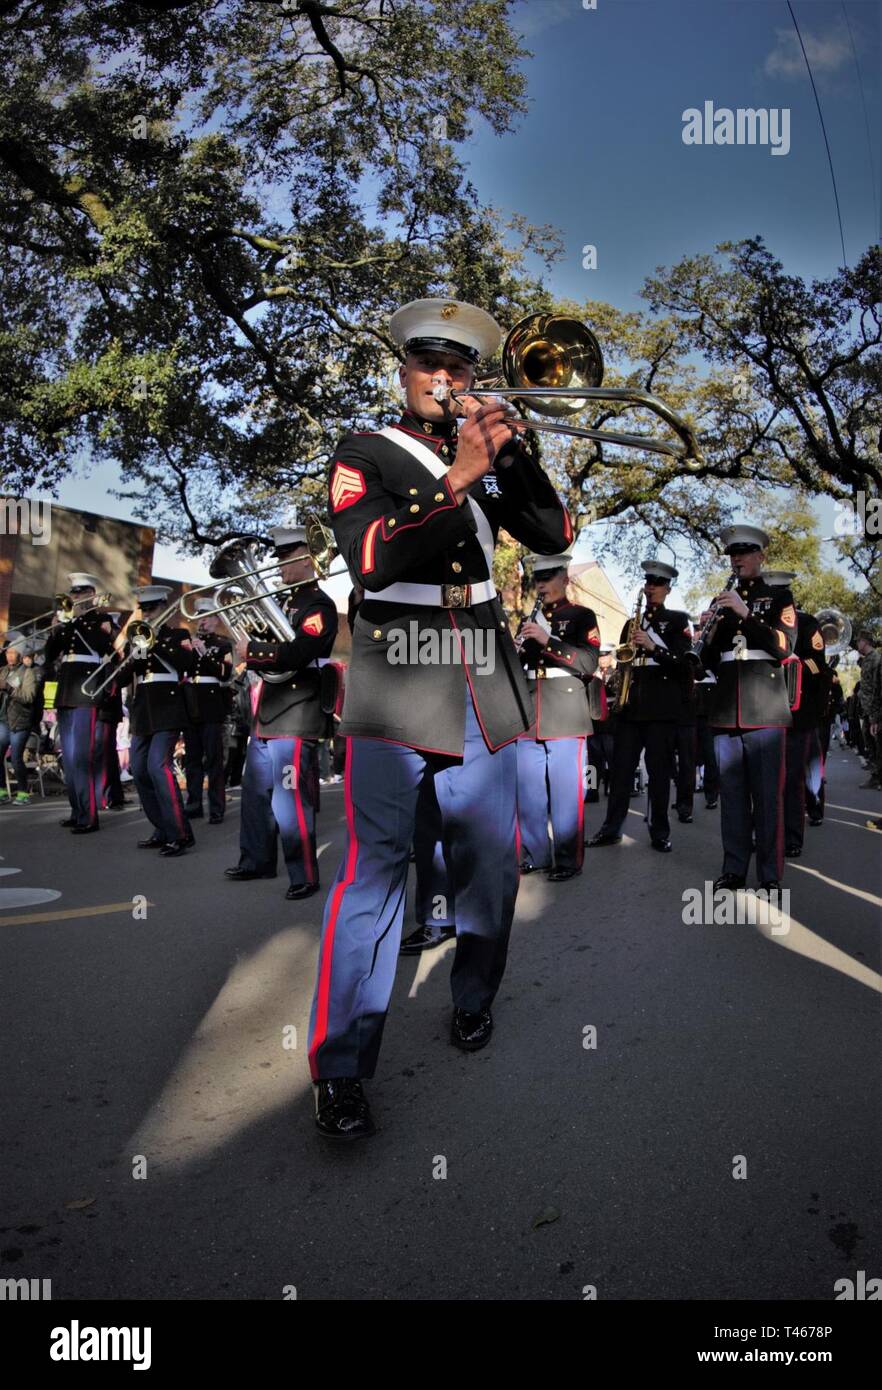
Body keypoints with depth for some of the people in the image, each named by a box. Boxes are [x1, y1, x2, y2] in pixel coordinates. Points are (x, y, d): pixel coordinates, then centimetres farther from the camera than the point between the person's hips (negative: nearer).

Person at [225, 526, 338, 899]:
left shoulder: (319, 605, -11)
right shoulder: (287, 603, 20)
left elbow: (296, 654, -25)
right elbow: (273, 644, 20)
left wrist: (251, 652, -17)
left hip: (296, 717, -10)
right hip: (268, 714, 10)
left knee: (290, 801, -6)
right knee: (255, 793, 18)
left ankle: (304, 877, 5)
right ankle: (256, 861, 33)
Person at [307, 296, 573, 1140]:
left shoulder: (486, 454, 17)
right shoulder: (364, 457, 4)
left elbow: (554, 536, 9)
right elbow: (370, 558, -13)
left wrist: (511, 452, -3)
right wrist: (456, 479, -18)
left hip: (484, 677, 5)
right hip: (396, 677, -4)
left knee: (491, 860, 9)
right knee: (374, 870, -9)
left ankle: (473, 1005, 31)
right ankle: (340, 1070, -1)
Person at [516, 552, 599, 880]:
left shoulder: (582, 616, 4)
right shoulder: (529, 621, 19)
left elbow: (589, 663, -9)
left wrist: (547, 640, -17)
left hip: (565, 717, -5)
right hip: (528, 718, 5)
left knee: (566, 792, -4)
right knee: (528, 791, 5)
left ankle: (568, 859, 5)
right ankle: (533, 854, 16)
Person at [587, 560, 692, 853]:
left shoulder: (678, 620, 5)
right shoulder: (633, 623, 19)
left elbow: (683, 660, -7)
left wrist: (652, 646, -20)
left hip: (662, 705, -4)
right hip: (631, 703, 4)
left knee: (659, 771, 0)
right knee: (621, 768, 4)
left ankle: (660, 832, 8)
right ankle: (611, 828, 9)